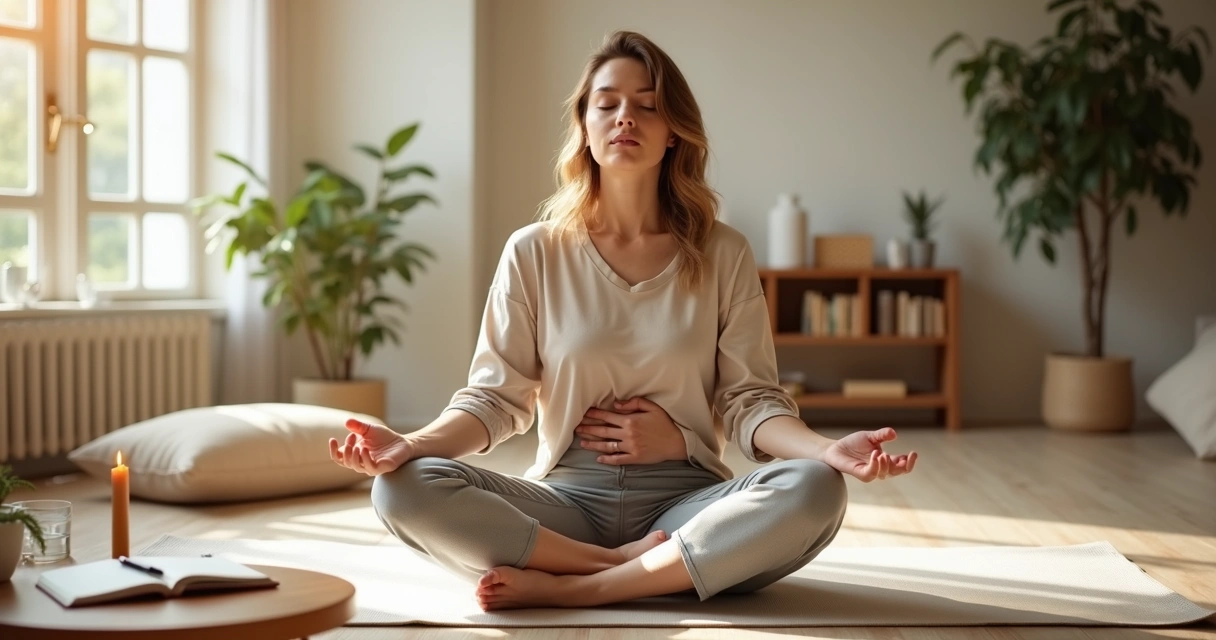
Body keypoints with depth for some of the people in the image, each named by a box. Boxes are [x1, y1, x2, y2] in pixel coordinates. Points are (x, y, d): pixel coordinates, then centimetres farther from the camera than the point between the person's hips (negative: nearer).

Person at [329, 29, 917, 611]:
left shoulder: (723, 254, 3)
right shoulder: (534, 253, 3)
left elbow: (749, 400, 0)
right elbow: (495, 396, 0)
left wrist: (826, 449, -21)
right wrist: (412, 444, -20)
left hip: (687, 501, 1)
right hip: (565, 501, 0)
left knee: (813, 490, -31)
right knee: (405, 488, -26)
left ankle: (570, 587, -24)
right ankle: (629, 565, -21)